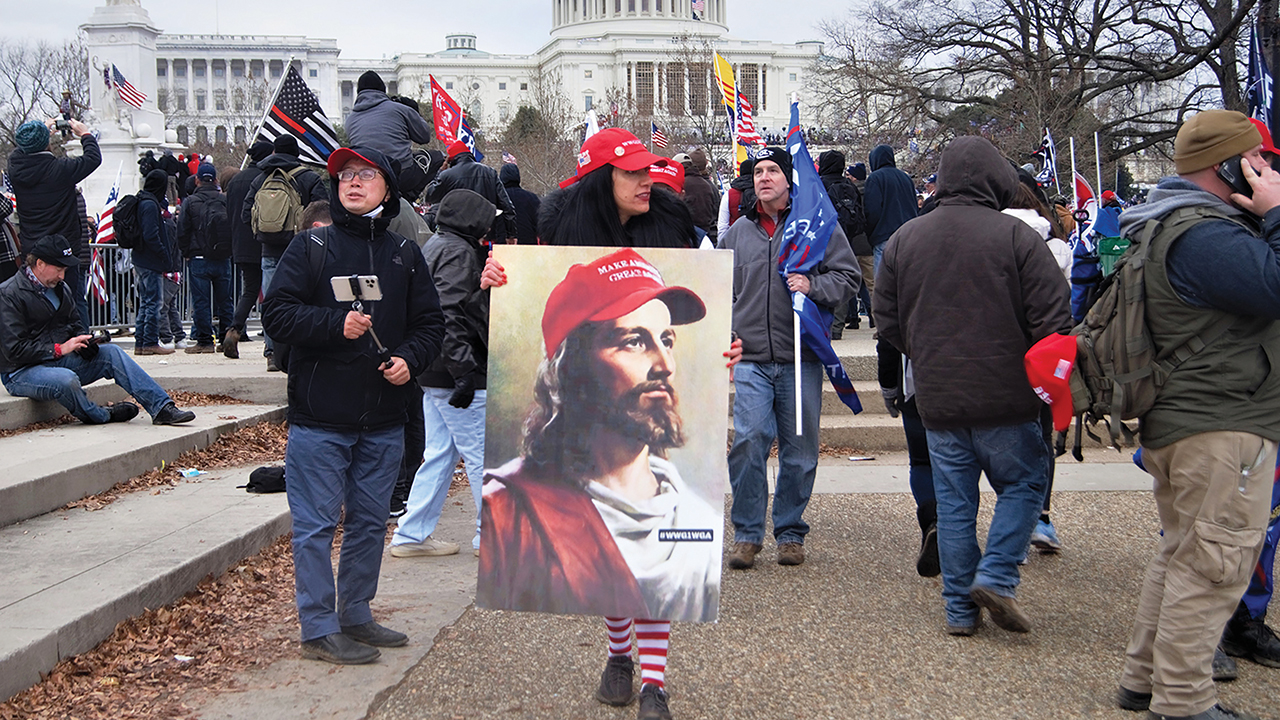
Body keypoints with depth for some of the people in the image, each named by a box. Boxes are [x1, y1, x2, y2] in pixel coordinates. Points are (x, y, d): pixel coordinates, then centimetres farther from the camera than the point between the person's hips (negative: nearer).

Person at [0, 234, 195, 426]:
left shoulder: (60, 287, 10)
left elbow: (74, 322, 25)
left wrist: (81, 341, 1)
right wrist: (59, 349, -21)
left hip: (60, 360, 8)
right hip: (21, 372, -8)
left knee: (112, 353, -10)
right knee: (66, 379, -38)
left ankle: (162, 408, -16)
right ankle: (100, 415, -8)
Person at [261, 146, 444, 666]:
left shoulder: (405, 255, 10)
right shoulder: (310, 247, 0)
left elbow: (430, 323, 12)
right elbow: (277, 312, -7)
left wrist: (410, 359, -7)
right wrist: (335, 325, -20)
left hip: (383, 422, 4)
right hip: (320, 418, -4)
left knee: (370, 522, 14)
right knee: (317, 525, -1)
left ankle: (356, 615, 28)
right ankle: (319, 629, 9)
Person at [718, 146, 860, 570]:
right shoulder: (737, 232, 13)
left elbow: (848, 277, 4)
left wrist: (813, 287, -14)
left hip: (802, 359, -1)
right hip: (751, 360, 1)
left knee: (799, 450, 5)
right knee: (748, 441, -10)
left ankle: (790, 533, 20)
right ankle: (747, 534, 3)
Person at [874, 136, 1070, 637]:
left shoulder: (903, 239, 4)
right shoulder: (1015, 235, -10)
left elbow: (887, 321, 10)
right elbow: (1053, 317, -10)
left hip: (937, 399, 4)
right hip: (1004, 395, -4)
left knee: (953, 501, 10)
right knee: (1024, 481, 14)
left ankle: (961, 608, 15)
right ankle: (996, 576, 0)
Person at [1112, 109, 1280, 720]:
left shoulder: (1173, 224, 14)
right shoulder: (1200, 237, -21)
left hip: (1181, 419, 11)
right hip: (1221, 425, -11)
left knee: (1182, 552, 19)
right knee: (1215, 562, -4)